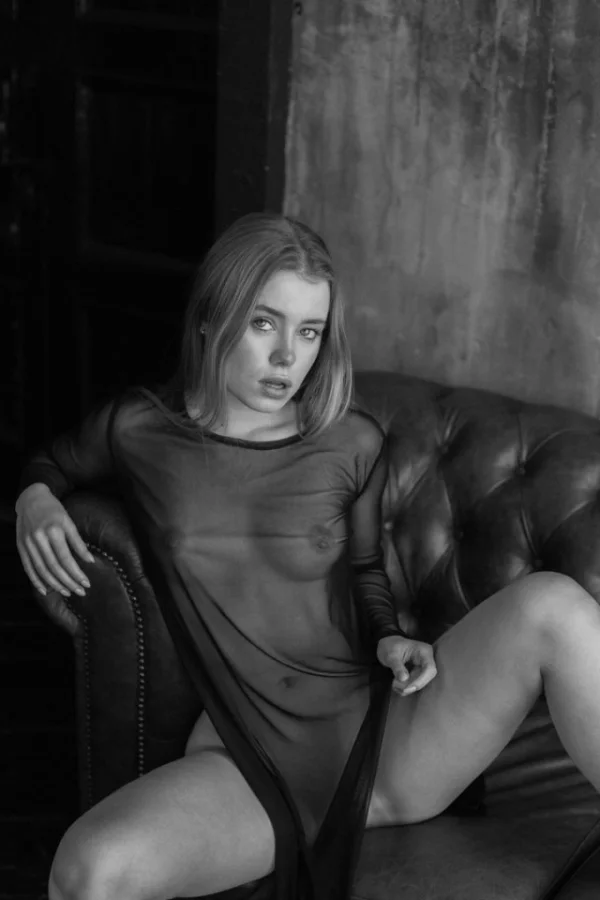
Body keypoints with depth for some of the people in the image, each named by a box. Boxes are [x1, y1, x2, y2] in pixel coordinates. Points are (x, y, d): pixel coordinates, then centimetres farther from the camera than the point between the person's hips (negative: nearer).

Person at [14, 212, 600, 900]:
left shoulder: (353, 445, 3)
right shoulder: (138, 430, 2)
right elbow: (52, 465, 24)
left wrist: (389, 639, 1)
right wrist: (34, 503, 2)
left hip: (379, 735, 2)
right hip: (246, 760, -1)